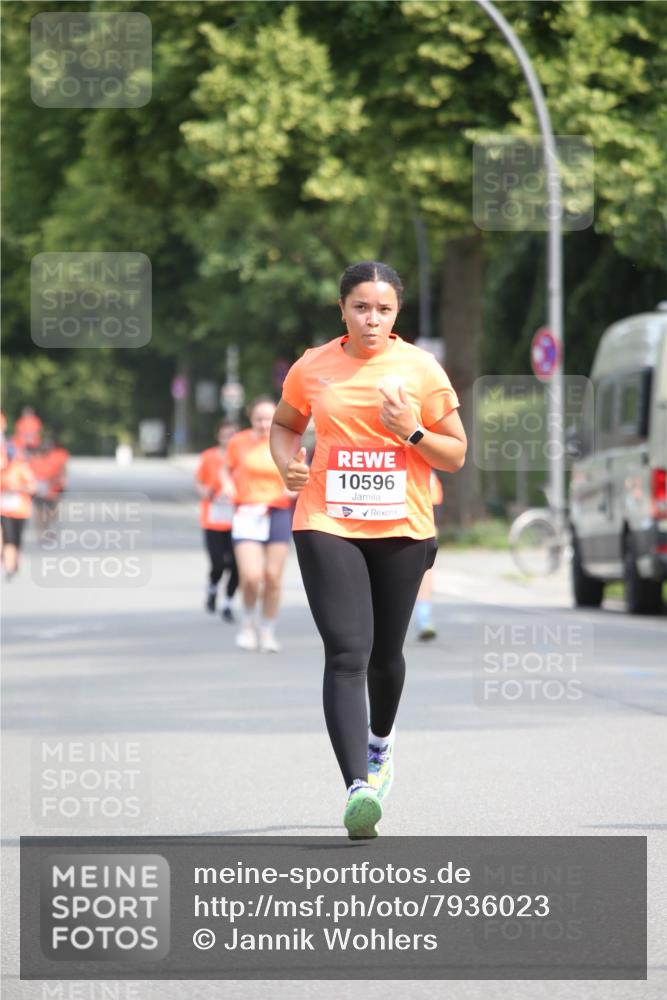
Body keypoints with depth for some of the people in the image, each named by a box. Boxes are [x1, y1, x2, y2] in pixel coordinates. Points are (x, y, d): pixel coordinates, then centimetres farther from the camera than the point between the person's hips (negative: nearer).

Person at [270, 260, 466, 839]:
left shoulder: (422, 370, -1)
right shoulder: (311, 368, 1)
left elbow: (456, 455, 3)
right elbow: (284, 423, 20)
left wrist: (411, 431, -15)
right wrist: (287, 462, -1)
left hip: (403, 530, 1)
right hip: (327, 527, -1)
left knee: (386, 654, 15)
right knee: (346, 654, -15)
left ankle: (381, 738, 48)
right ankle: (359, 787, -24)